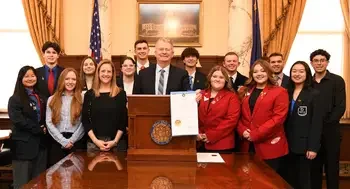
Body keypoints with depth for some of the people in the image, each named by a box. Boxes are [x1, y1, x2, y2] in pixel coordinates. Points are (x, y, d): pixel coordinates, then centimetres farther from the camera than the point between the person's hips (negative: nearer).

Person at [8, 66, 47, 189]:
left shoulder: (41, 98, 13)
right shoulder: (15, 99, -6)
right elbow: (17, 120, -17)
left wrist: (45, 128, -2)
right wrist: (39, 129, -14)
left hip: (40, 143, 6)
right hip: (24, 144, -6)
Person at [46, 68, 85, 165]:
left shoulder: (82, 99, 5)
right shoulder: (52, 99, 9)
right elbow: (49, 123, 1)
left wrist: (72, 140, -10)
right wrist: (63, 141, -9)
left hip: (76, 142, -1)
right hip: (57, 142, 1)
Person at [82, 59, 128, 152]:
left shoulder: (121, 94, 2)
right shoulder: (89, 94, 5)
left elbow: (124, 120, 0)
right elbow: (85, 120, 3)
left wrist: (115, 141, -8)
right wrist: (95, 140, -6)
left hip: (116, 142, -1)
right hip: (94, 142, 1)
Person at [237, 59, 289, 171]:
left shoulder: (279, 92, -3)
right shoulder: (244, 91, 13)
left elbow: (278, 117, -12)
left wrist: (255, 134, -15)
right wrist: (243, 131, -8)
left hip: (269, 146, -4)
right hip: (248, 144, 4)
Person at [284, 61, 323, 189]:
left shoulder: (314, 94, -7)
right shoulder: (287, 93, 7)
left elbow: (317, 123, -11)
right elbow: (284, 120, 9)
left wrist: (313, 147, -15)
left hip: (304, 145, -4)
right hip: (288, 144, 5)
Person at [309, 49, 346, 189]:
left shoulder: (337, 81, -2)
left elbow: (340, 107, -8)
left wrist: (324, 123, -13)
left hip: (330, 131, -2)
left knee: (331, 166, 7)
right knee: (314, 166, 10)